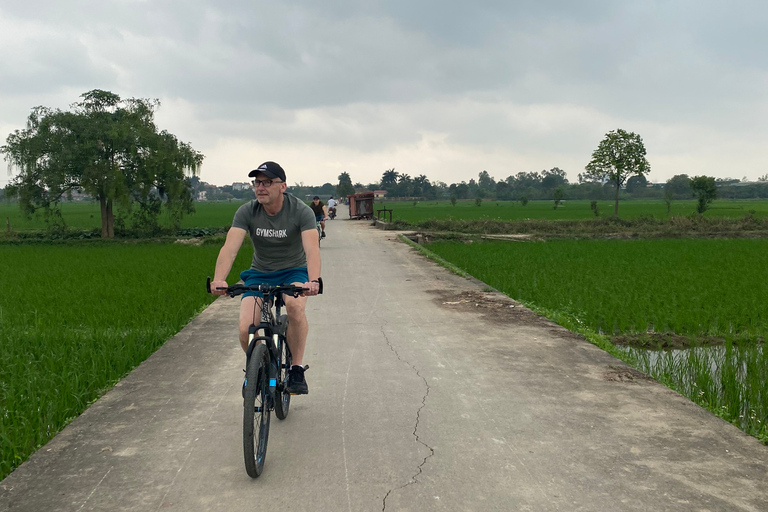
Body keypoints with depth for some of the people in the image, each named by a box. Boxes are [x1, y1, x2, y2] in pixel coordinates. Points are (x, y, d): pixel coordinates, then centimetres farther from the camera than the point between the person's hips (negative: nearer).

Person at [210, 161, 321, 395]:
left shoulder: (300, 211, -19)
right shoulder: (246, 212, -13)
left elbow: (312, 249, -33)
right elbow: (230, 247, -27)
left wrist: (314, 281, -52)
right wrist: (219, 280, -46)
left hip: (293, 272, -2)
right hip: (259, 274, 2)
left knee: (295, 305, -36)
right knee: (246, 329, -19)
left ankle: (296, 370, -17)